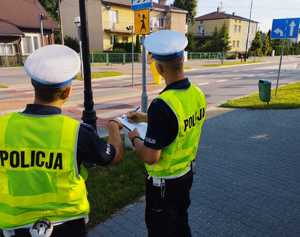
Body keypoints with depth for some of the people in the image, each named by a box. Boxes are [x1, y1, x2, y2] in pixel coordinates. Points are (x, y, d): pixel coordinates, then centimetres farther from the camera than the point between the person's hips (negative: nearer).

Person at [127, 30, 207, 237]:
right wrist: (145, 117, 15)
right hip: (187, 173, 7)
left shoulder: (162, 104, -32)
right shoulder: (197, 94, -7)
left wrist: (135, 138, -8)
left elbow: (150, 157, -28)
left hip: (164, 182, -7)